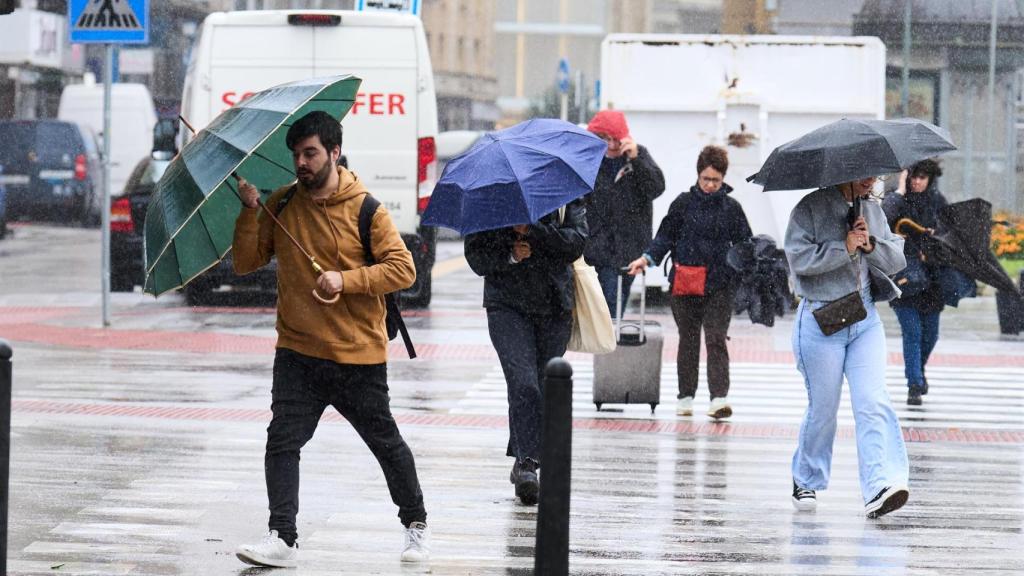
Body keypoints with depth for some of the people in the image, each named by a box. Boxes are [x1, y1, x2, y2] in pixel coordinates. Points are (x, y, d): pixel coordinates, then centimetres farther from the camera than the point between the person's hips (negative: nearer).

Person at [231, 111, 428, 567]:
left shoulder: (365, 209, -7)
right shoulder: (281, 205, 4)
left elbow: (403, 269, -11)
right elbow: (245, 263, 2)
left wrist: (346, 279, -21)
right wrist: (249, 211, -11)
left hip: (359, 357, -3)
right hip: (297, 354, 3)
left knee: (386, 443, 10)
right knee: (282, 440, -11)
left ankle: (415, 524, 29)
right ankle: (282, 538, -11)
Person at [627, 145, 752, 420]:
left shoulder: (731, 207, 6)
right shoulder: (683, 203, 5)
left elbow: (743, 244, 11)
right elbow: (666, 236, 7)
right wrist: (647, 258, -7)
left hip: (719, 284, -1)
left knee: (716, 339, -9)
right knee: (688, 340, 9)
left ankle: (719, 397, -17)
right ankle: (685, 397, 17)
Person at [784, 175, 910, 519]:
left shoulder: (873, 210, 13)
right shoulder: (810, 208, -5)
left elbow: (897, 260, 9)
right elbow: (798, 257, -17)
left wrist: (871, 245, -9)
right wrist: (845, 248, -20)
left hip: (865, 320, 4)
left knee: (873, 403, -12)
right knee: (823, 408, 4)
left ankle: (878, 489, -22)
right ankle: (806, 481, 27)